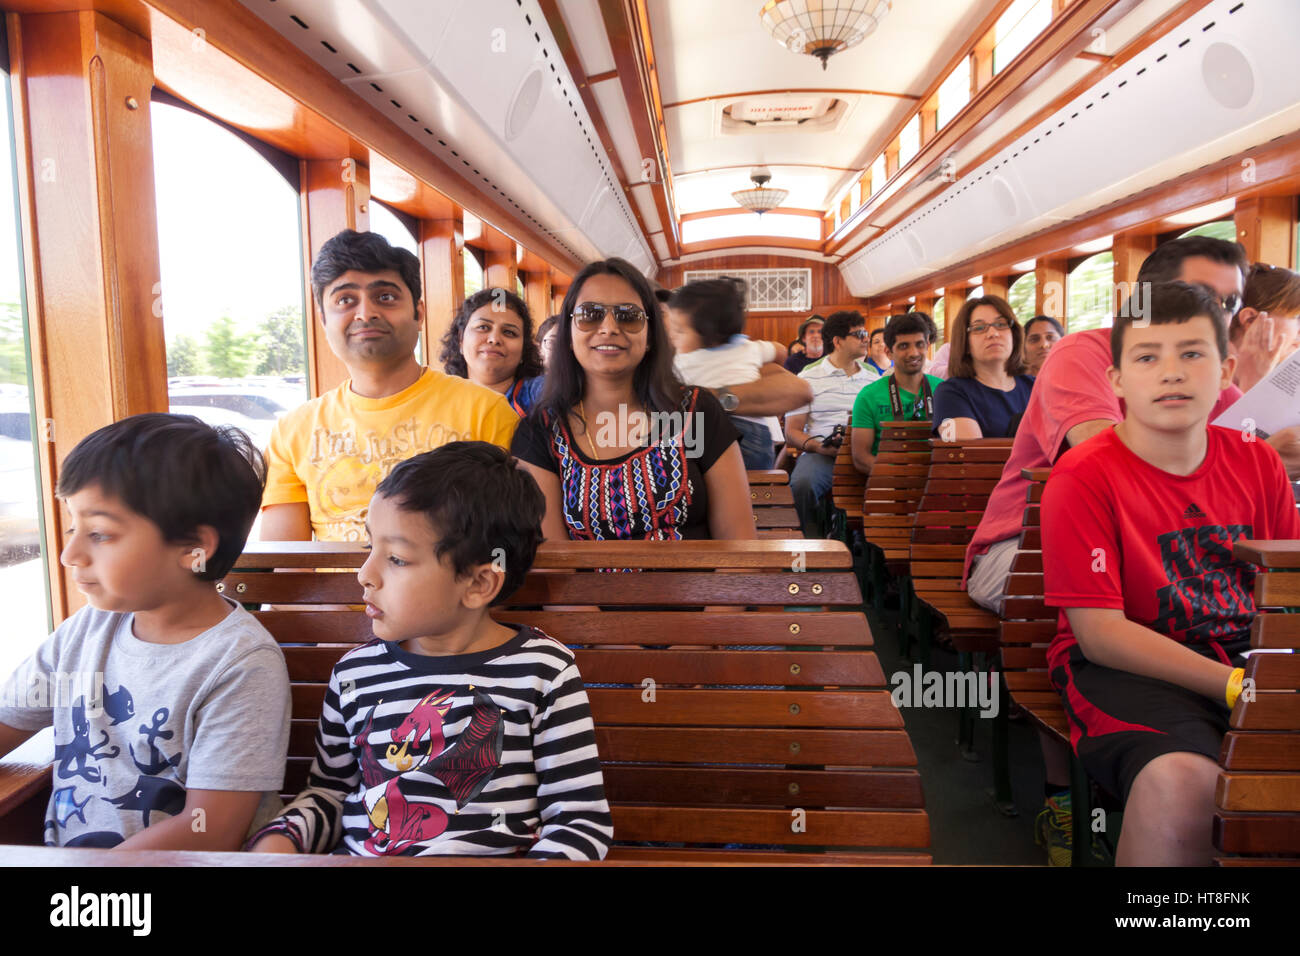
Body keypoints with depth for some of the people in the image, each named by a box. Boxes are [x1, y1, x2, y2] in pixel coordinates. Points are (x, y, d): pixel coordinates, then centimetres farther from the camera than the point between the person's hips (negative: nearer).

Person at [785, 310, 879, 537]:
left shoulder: (873, 379, 21)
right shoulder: (808, 378, 8)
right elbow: (792, 432, 4)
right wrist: (819, 446, -16)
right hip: (821, 455, -2)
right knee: (802, 484, -36)